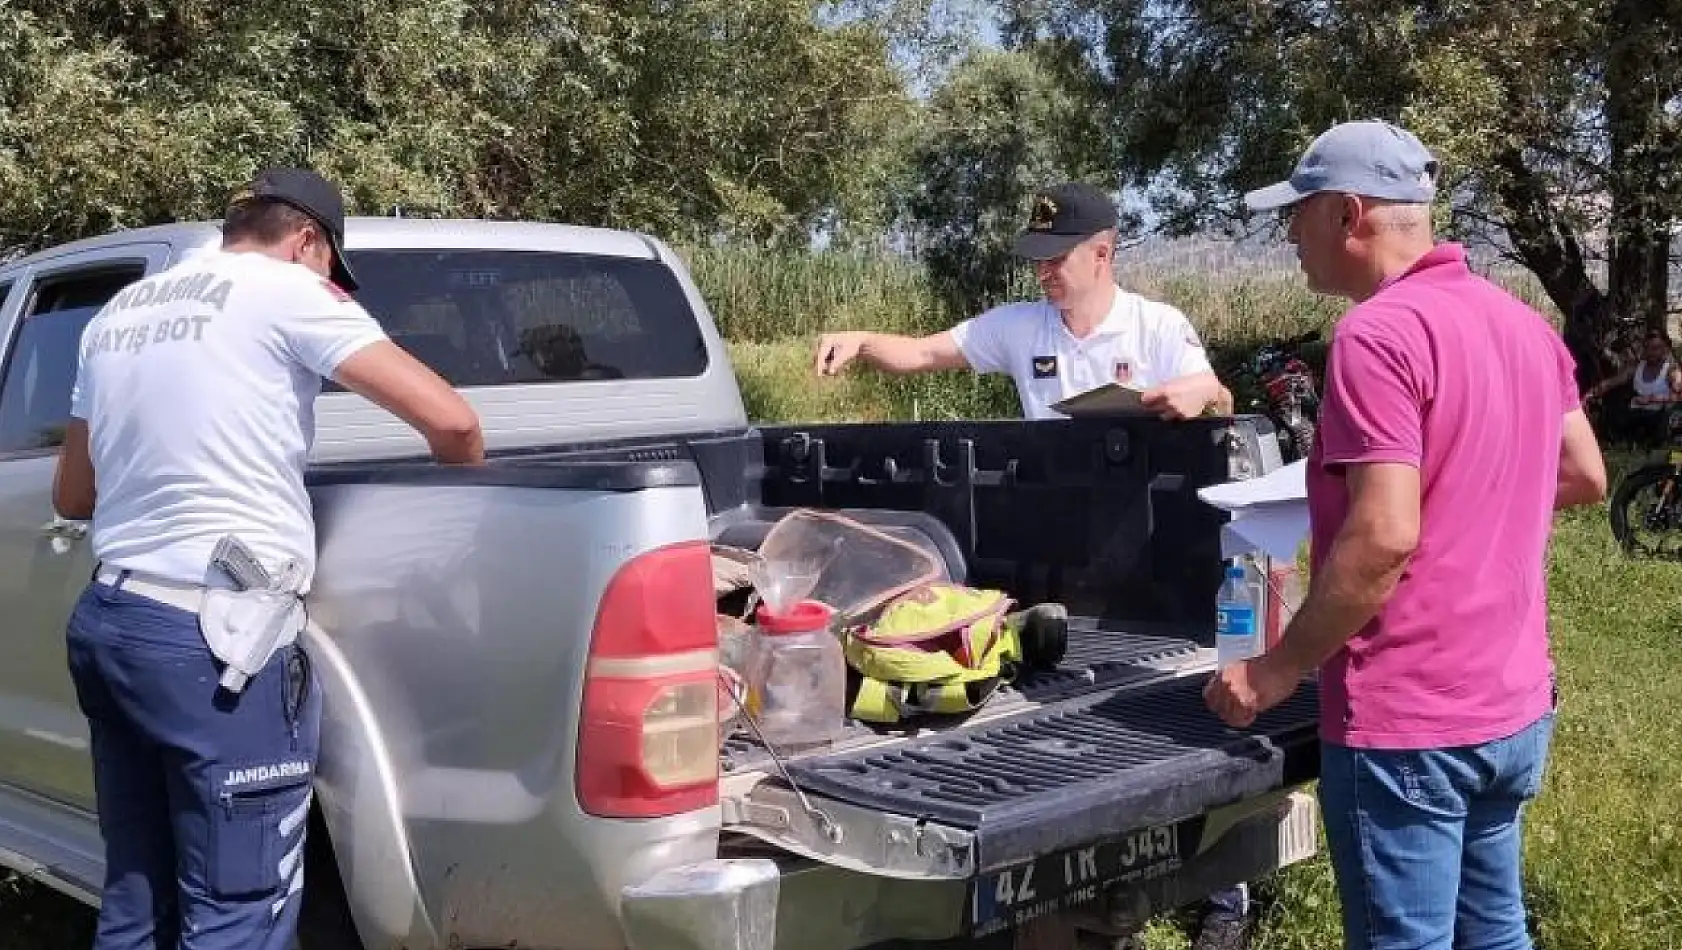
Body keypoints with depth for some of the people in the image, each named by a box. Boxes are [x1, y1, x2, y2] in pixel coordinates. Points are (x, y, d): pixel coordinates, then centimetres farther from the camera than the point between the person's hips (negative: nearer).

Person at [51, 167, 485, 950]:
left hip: (104, 618, 8)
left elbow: (71, 496, 27)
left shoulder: (118, 313, 18)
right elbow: (449, 420, -11)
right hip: (213, 635, -8)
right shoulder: (286, 290, -4)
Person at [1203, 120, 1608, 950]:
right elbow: (1584, 478, 18)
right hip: (1513, 703, 9)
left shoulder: (1379, 332, -19)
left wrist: (1280, 669, -16)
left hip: (1407, 719, -9)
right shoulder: (1523, 323, 8)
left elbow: (1384, 537, -25)